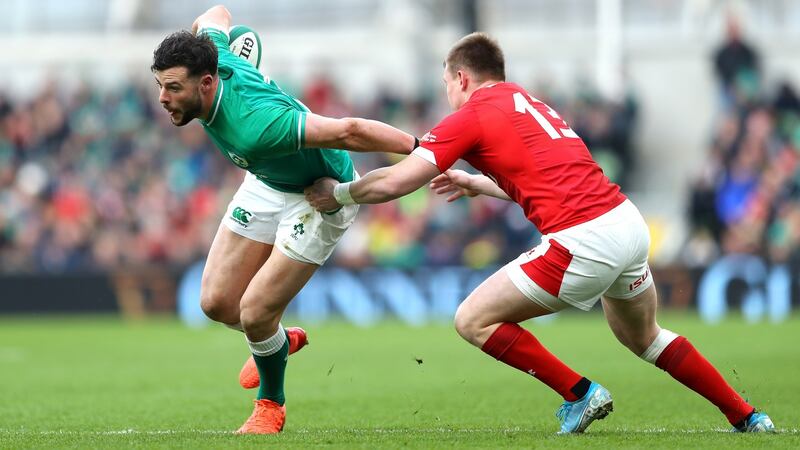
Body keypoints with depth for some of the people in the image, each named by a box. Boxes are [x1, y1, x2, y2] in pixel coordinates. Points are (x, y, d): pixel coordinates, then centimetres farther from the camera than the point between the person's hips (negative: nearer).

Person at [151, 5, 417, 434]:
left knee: (254, 313, -12)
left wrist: (422, 150, -39)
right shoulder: (213, 56, -22)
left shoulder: (253, 126, -44)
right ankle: (277, 341, 37)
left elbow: (347, 131, -43)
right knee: (216, 302, 4)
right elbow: (216, 14, 1)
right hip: (267, 183, 8)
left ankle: (271, 403, 19)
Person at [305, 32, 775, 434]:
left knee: (474, 320, 3)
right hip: (628, 219, 8)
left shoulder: (471, 116, 0)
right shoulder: (527, 102, 23)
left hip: (584, 242, -8)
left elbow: (393, 183, -4)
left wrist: (339, 192, 13)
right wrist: (475, 183, 45)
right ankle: (747, 417, 31)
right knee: (643, 336, 31)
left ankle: (580, 393, 4)